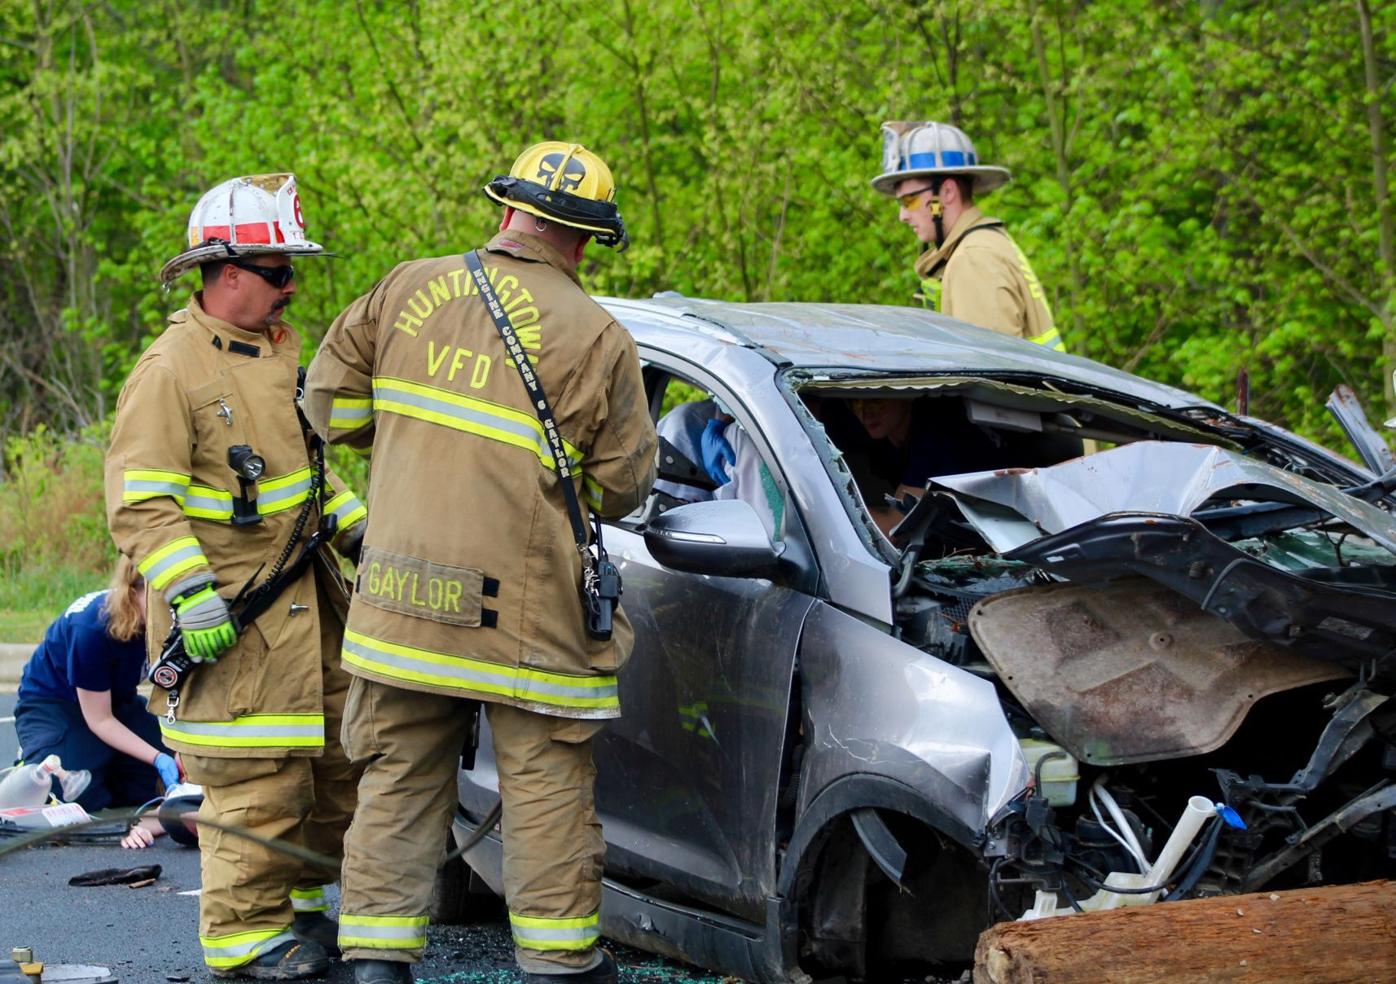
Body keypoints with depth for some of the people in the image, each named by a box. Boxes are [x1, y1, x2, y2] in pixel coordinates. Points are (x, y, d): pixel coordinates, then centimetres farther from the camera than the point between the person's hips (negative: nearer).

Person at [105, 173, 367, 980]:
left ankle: (297, 902, 29)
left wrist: (359, 531, 17)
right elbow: (142, 504, -18)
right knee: (257, 780, -7)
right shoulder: (171, 370, -15)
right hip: (231, 612, -9)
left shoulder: (279, 353, 14)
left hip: (306, 596, 9)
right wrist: (193, 599, -25)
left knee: (339, 758, 14)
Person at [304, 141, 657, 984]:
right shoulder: (596, 338, -7)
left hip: (400, 593, 4)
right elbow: (624, 485, -2)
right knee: (547, 786, 7)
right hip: (525, 612, -3)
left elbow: (330, 400, 8)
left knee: (399, 782, 11)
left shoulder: (409, 289, 3)